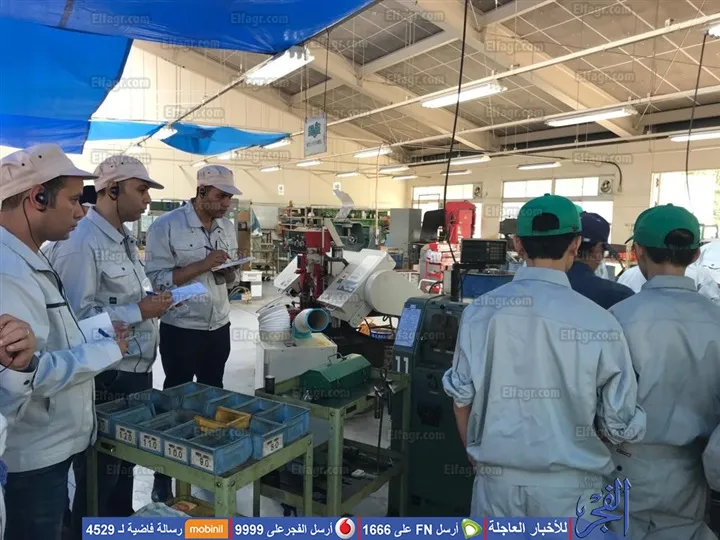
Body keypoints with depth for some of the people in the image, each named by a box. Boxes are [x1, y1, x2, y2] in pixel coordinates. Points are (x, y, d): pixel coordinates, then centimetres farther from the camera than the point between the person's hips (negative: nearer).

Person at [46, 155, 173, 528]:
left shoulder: (124, 239, 11)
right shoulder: (80, 243, -20)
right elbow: (75, 316, -28)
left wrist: (153, 301, 3)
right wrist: (140, 310, -23)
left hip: (136, 372, 9)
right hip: (105, 380, -9)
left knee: (126, 462, 24)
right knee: (99, 473, 11)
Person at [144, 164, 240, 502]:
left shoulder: (227, 227, 6)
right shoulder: (166, 226, -13)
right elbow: (158, 279, -18)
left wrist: (227, 271, -11)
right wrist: (203, 264, -25)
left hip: (219, 327, 5)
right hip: (181, 330, -5)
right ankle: (163, 479, 23)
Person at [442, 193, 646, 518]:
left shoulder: (479, 311, -10)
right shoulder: (599, 322, -16)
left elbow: (461, 394, 0)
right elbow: (621, 424, -7)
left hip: (497, 477, 2)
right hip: (568, 483, -1)